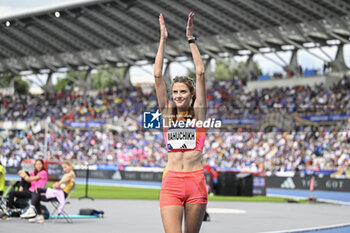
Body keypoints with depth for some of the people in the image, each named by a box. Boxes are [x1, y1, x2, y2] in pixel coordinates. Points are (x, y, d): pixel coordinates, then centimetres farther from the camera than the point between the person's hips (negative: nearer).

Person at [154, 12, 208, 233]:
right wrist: (163, 39, 3)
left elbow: (201, 73, 0)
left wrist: (191, 39, 0)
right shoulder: (168, 112, 9)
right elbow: (158, 75, 4)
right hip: (171, 183, 0)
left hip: (195, 182, 0)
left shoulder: (198, 112, 6)